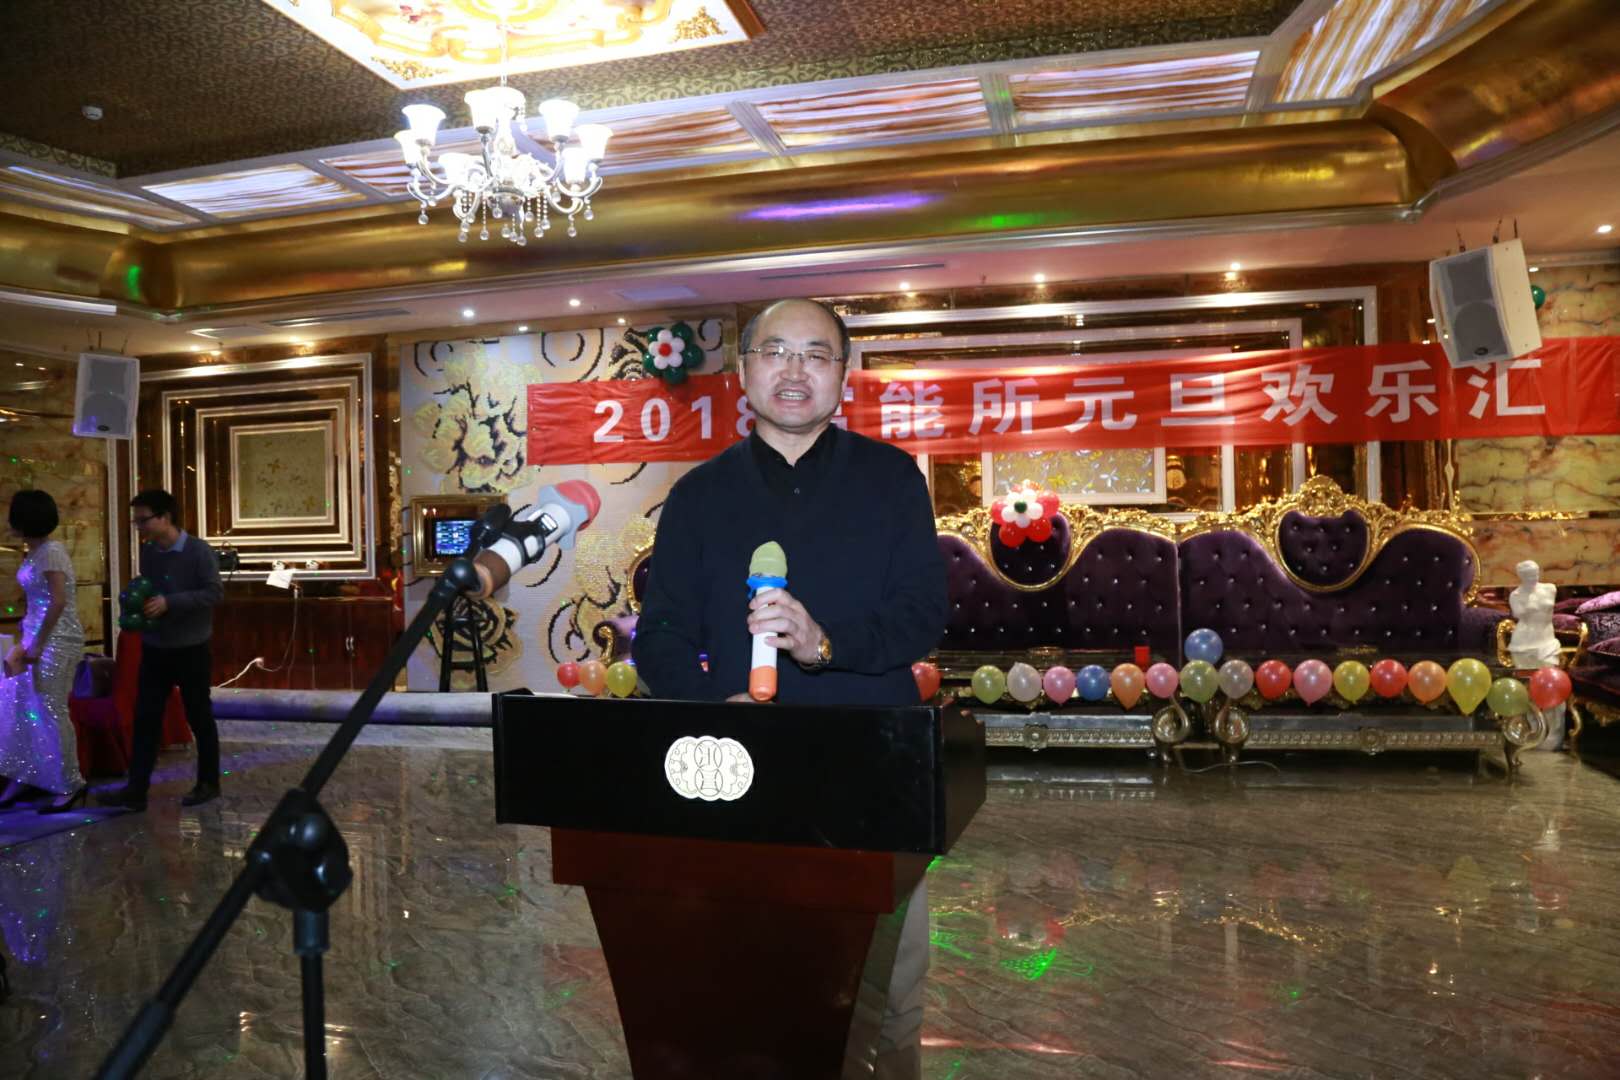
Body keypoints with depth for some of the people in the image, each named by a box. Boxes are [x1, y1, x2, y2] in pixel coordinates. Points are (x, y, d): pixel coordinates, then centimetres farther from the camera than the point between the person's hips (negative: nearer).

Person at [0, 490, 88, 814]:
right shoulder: (33, 553, 12)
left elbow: (59, 602, -24)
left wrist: (38, 645, -20)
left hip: (57, 640, -9)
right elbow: (34, 603, 16)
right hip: (36, 637, 9)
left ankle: (70, 786, 11)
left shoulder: (50, 552, -17)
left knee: (50, 712, -2)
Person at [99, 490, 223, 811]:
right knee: (145, 718, 4)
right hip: (154, 649, 6)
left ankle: (208, 783, 19)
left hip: (191, 650, -5)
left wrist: (169, 603, -25)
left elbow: (214, 593, -18)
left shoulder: (199, 551, -13)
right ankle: (136, 790, 8)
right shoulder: (146, 551, 6)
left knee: (199, 718, 6)